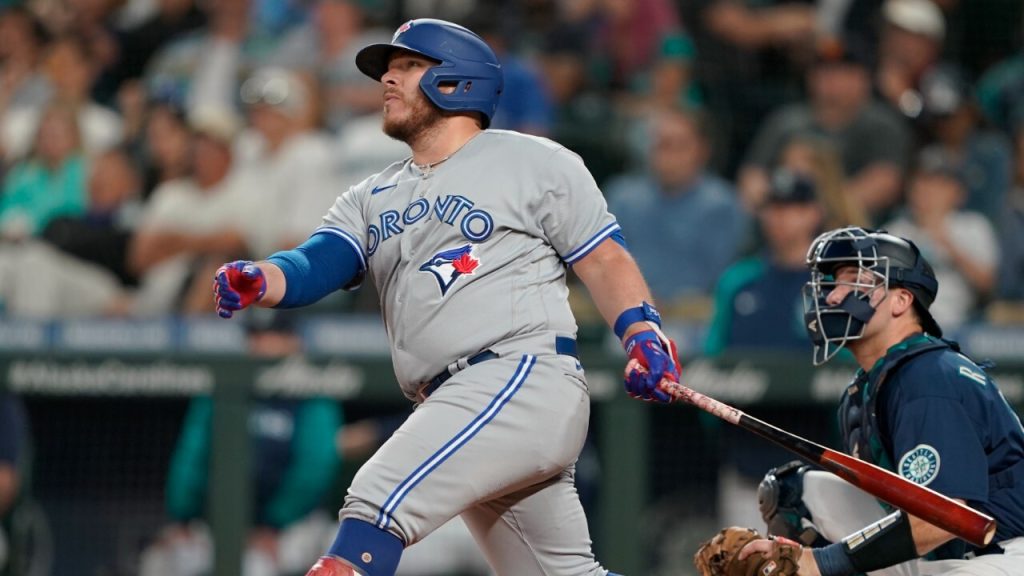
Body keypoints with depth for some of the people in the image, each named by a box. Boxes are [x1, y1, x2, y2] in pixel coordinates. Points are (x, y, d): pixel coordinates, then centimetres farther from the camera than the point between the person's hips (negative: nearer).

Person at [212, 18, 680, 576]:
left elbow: (605, 261, 4)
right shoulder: (371, 198, 22)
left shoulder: (532, 162, 6)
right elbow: (315, 266, 7)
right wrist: (257, 281, -15)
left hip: (528, 378, -7)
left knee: (381, 494, -22)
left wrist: (644, 336, -13)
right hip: (450, 405, 7)